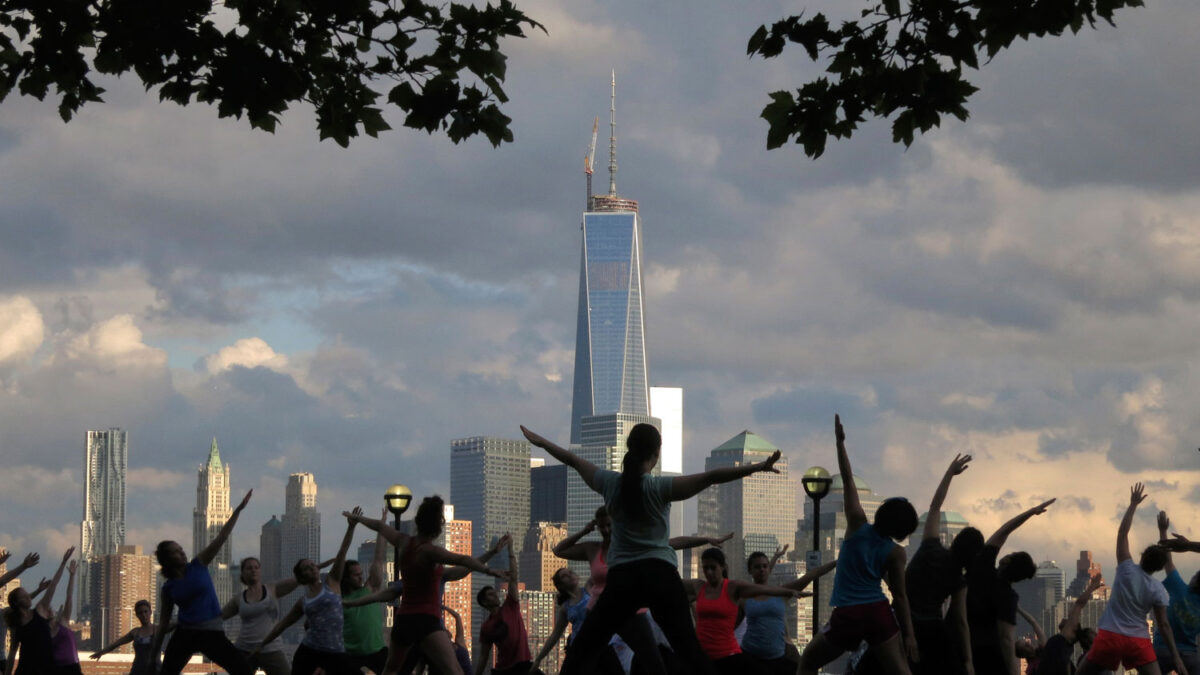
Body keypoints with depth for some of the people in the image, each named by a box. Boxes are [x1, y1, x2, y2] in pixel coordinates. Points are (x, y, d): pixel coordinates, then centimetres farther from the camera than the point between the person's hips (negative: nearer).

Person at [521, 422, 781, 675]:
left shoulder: (610, 483, 2)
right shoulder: (659, 487, -7)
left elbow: (572, 460, 19)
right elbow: (711, 477, -16)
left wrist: (540, 442, 34)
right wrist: (757, 467, -20)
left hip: (621, 578, 2)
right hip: (660, 575, -2)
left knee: (580, 652, 8)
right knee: (690, 652, -3)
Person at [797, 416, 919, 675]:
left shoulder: (857, 526, -1)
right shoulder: (895, 552, 0)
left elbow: (848, 480, -1)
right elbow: (900, 596, -1)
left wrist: (840, 443, 2)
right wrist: (908, 634, 3)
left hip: (847, 616, 0)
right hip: (879, 613, 0)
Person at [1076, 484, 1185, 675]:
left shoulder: (1127, 570, -5)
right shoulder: (1158, 590, -3)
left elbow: (1122, 532, 0)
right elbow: (1163, 624, -4)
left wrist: (1133, 505, 6)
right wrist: (1176, 657, -1)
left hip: (1111, 636, 0)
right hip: (1138, 640, 0)